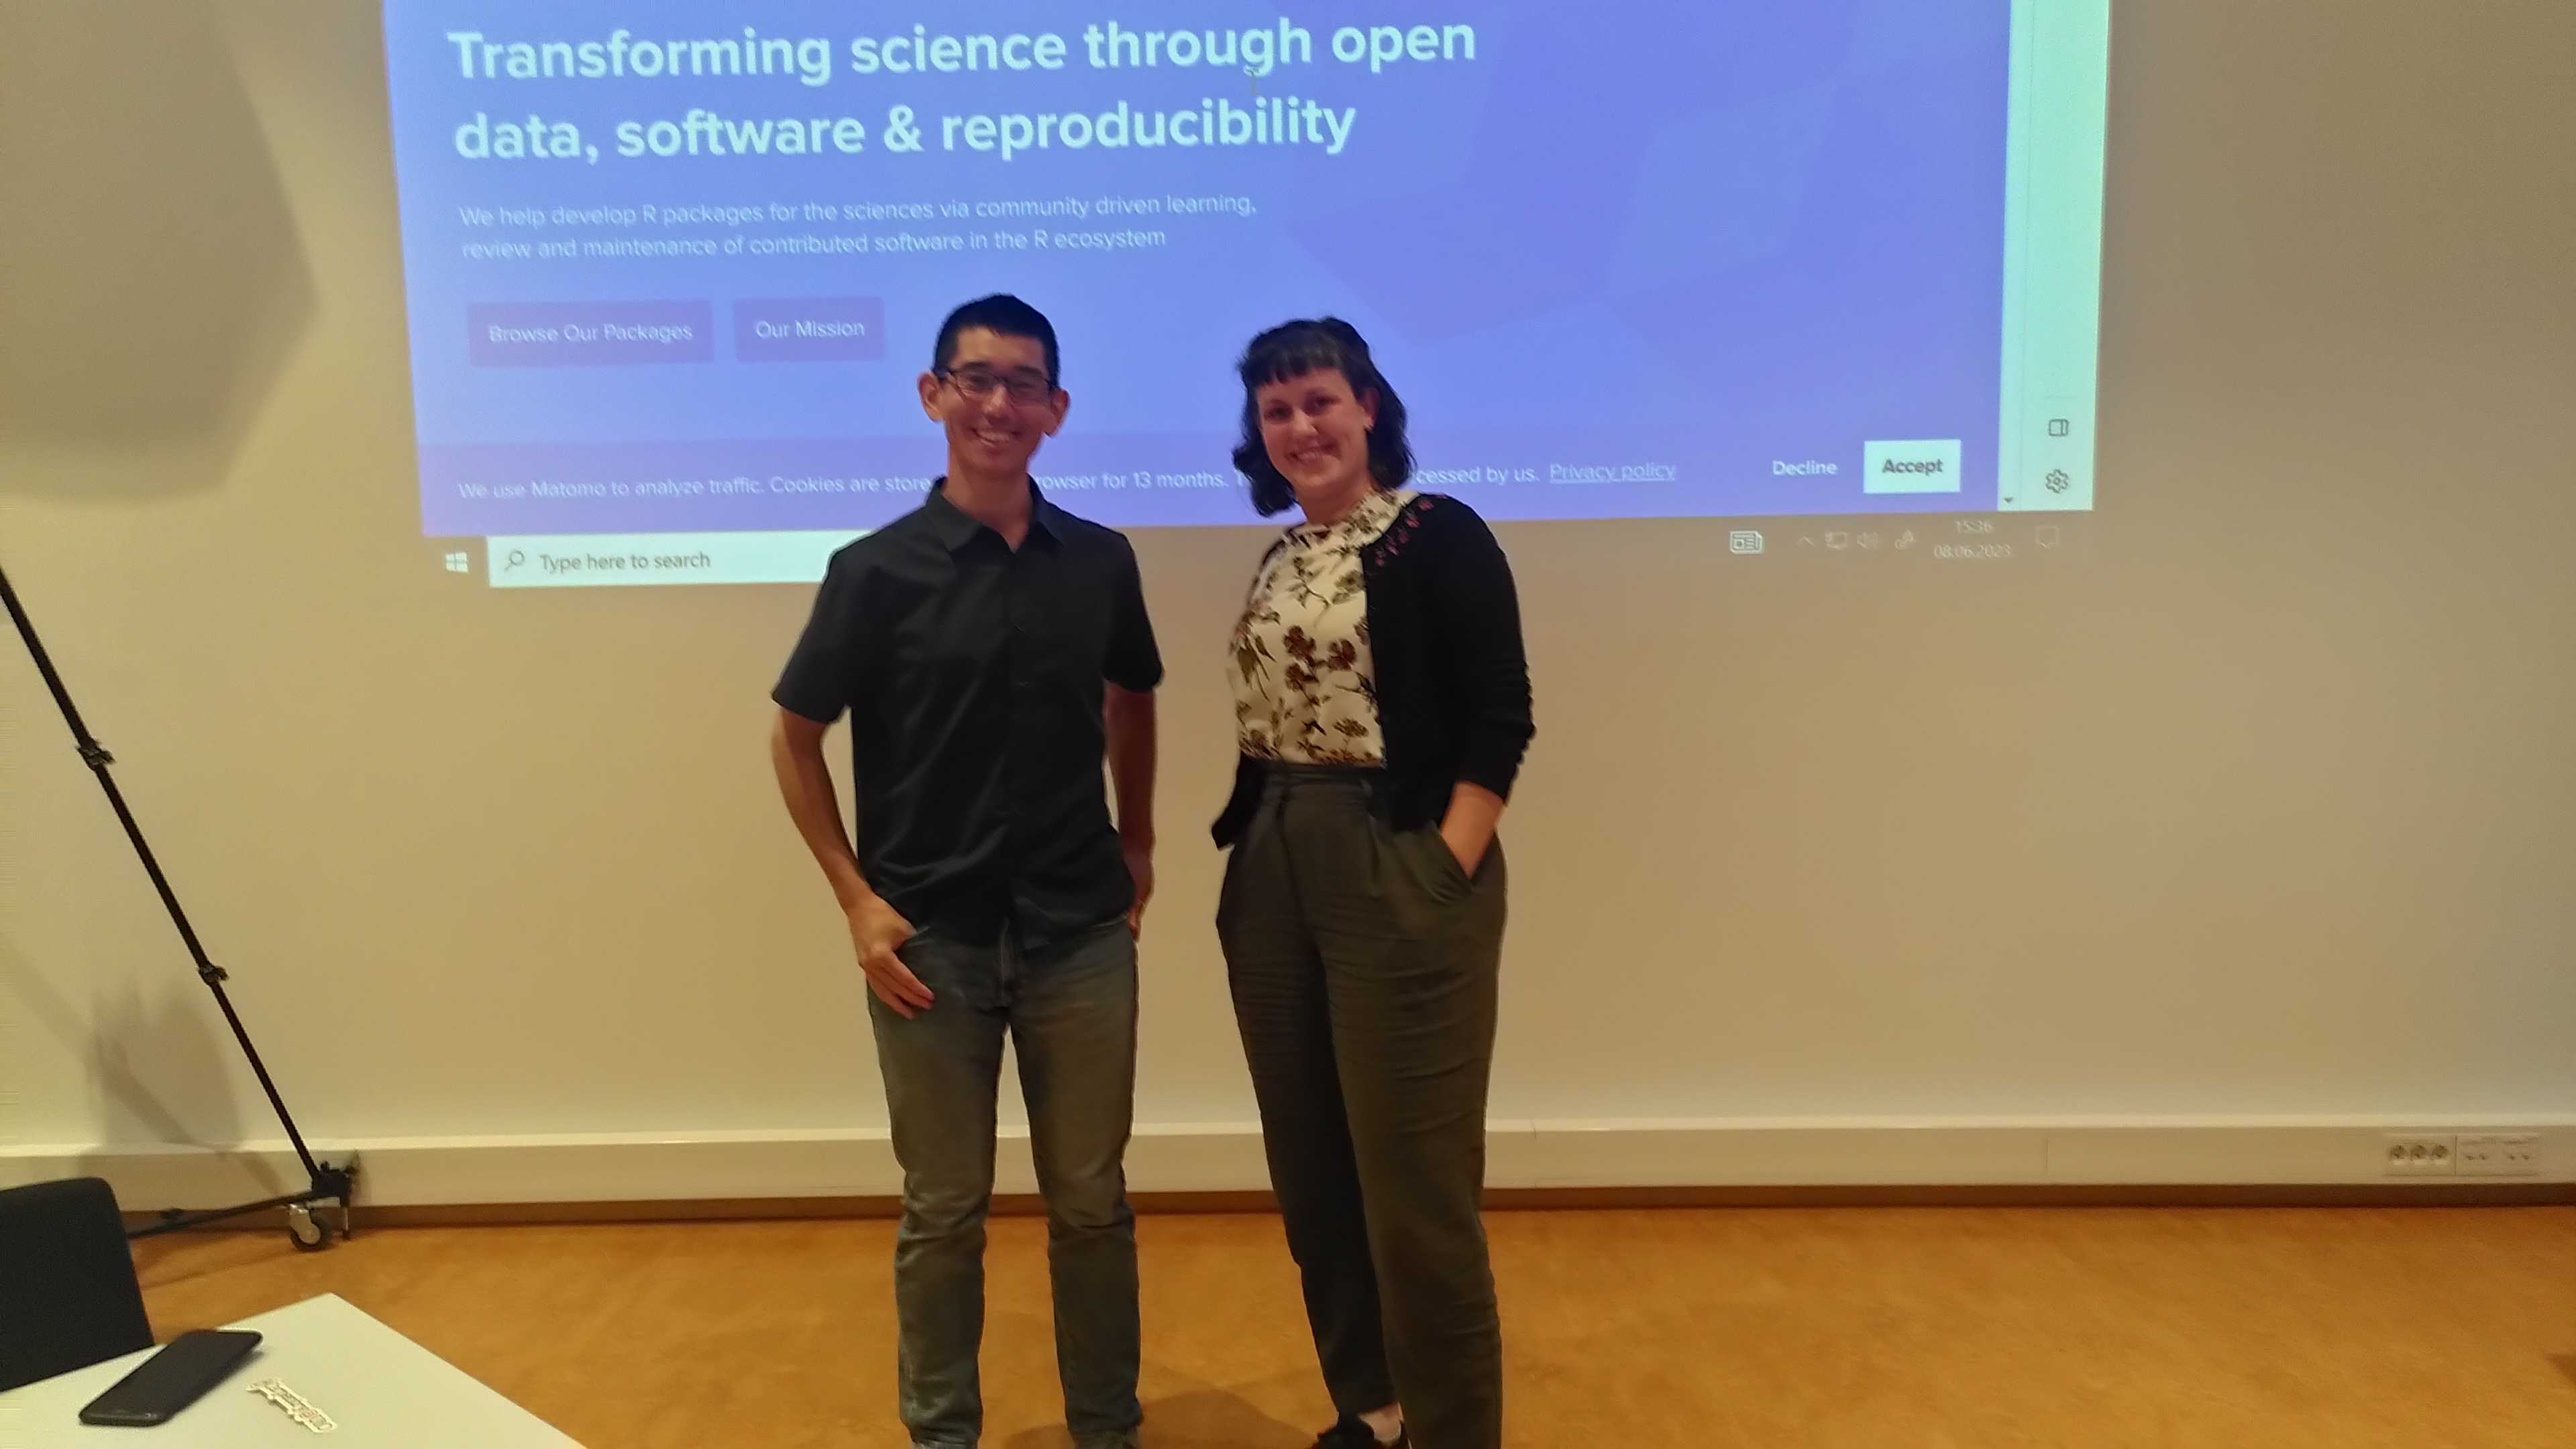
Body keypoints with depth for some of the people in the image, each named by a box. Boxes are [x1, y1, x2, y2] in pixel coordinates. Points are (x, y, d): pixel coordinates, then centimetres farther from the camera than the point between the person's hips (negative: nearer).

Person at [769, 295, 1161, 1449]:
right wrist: (856, 900, -5)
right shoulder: (876, 570, -7)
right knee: (944, 1211, 11)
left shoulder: (1101, 562, 1)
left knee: (1092, 1203, 13)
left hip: (1081, 931, 2)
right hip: (930, 936, -2)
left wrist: (1137, 843, 12)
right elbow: (796, 738, 1)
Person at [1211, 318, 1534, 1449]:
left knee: (1414, 1180, 1)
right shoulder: (1279, 561, 13)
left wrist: (1443, 875, -17)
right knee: (1310, 1171, 15)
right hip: (1273, 881, 7)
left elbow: (1500, 720, -11)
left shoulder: (1440, 537, -6)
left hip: (1399, 877, -7)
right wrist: (1248, 857, 5)